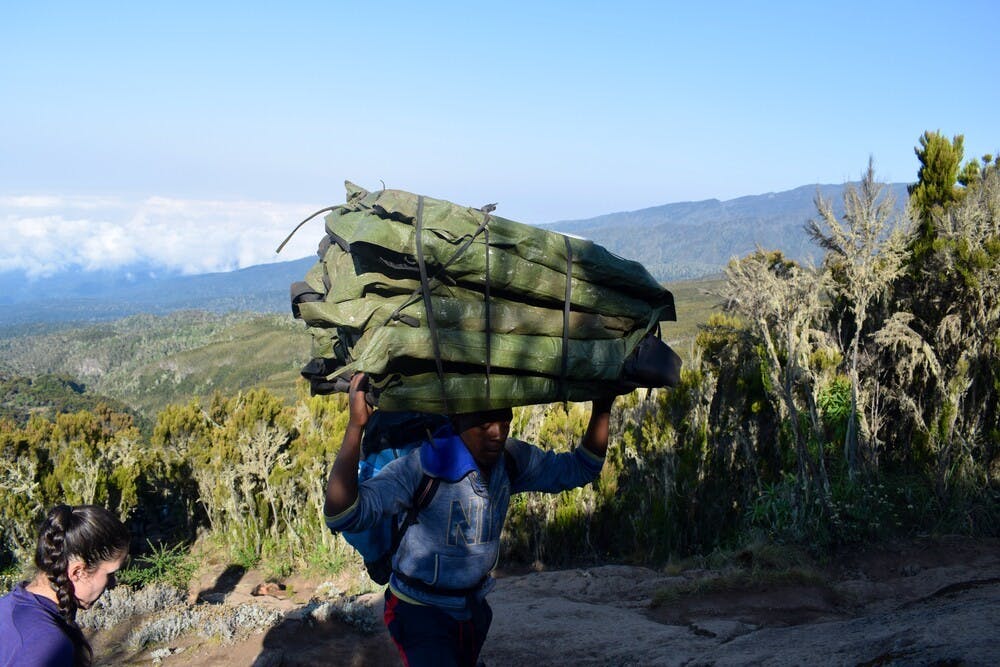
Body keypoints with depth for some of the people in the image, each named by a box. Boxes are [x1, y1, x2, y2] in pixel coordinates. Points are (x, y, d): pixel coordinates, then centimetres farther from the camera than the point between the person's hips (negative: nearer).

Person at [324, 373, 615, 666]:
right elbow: (342, 516, -39)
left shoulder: (513, 460, -10)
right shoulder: (422, 467, -30)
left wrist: (601, 409, -15)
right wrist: (355, 425, -48)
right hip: (420, 608, -6)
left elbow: (579, 468, -2)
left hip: (474, 605, 6)